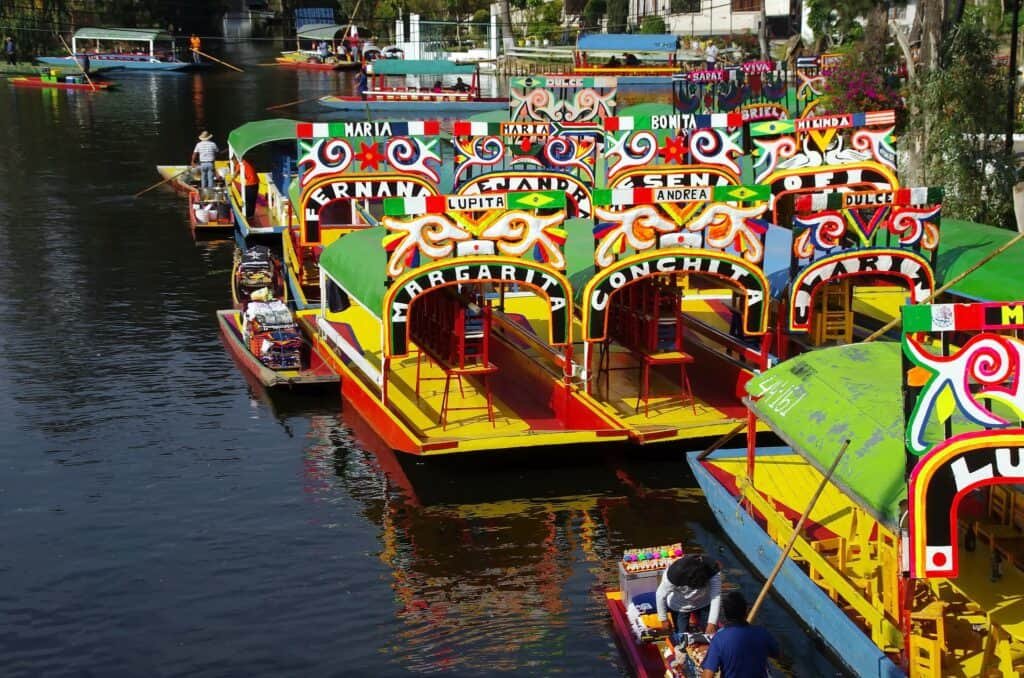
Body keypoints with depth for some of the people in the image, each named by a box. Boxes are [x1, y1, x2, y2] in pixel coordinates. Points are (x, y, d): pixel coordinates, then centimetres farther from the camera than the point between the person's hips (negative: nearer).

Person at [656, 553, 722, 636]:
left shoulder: (713, 569, -33)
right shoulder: (674, 573, -37)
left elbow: (716, 595, -28)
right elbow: (661, 595, -22)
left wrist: (712, 623, -31)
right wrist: (664, 619, -11)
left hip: (704, 604, 2)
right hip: (680, 607, -2)